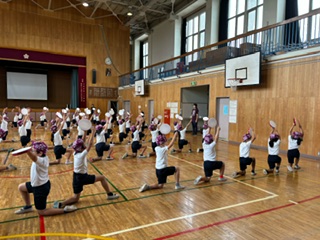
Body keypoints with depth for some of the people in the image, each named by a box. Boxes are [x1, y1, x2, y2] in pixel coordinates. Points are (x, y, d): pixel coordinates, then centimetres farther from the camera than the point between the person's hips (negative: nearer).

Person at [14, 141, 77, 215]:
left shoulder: (41, 160, -34)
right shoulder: (44, 157, -6)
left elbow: (34, 158, -58)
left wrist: (27, 151, -77)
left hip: (41, 188, -9)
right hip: (38, 184, 9)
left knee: (42, 212, 6)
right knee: (21, 187, 29)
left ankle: (65, 209, 2)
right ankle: (28, 207, 42)